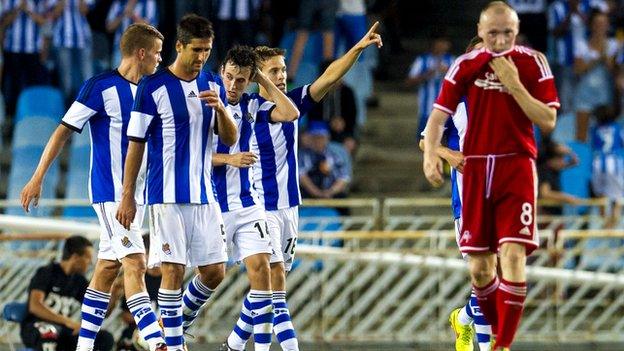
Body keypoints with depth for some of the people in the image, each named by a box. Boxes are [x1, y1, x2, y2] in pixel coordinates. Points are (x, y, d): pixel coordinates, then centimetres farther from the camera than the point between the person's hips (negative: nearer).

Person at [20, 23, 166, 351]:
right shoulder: (101, 87, -11)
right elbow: (63, 130, -10)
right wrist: (38, 177, -13)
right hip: (110, 191, -8)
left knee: (107, 268, 10)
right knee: (135, 263, -15)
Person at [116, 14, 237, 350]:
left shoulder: (213, 85, 10)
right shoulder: (153, 87, -6)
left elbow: (230, 139, 9)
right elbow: (136, 143, -4)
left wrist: (220, 108, -12)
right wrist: (127, 197, -6)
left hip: (204, 194, 5)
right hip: (168, 196, -5)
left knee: (214, 272, 5)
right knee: (173, 269, -8)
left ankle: (176, 320, 25)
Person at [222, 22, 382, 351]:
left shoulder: (292, 104, 4)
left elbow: (330, 76, -7)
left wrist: (358, 48, -19)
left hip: (289, 206, 6)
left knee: (267, 285, 11)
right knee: (275, 281, -14)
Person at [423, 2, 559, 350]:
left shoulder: (533, 63, 0)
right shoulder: (466, 66, 4)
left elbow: (548, 121, -4)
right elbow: (439, 115, 3)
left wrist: (515, 85, -14)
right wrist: (431, 153, -15)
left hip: (517, 167, -2)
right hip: (476, 168, 2)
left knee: (513, 254, -17)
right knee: (479, 266, 3)